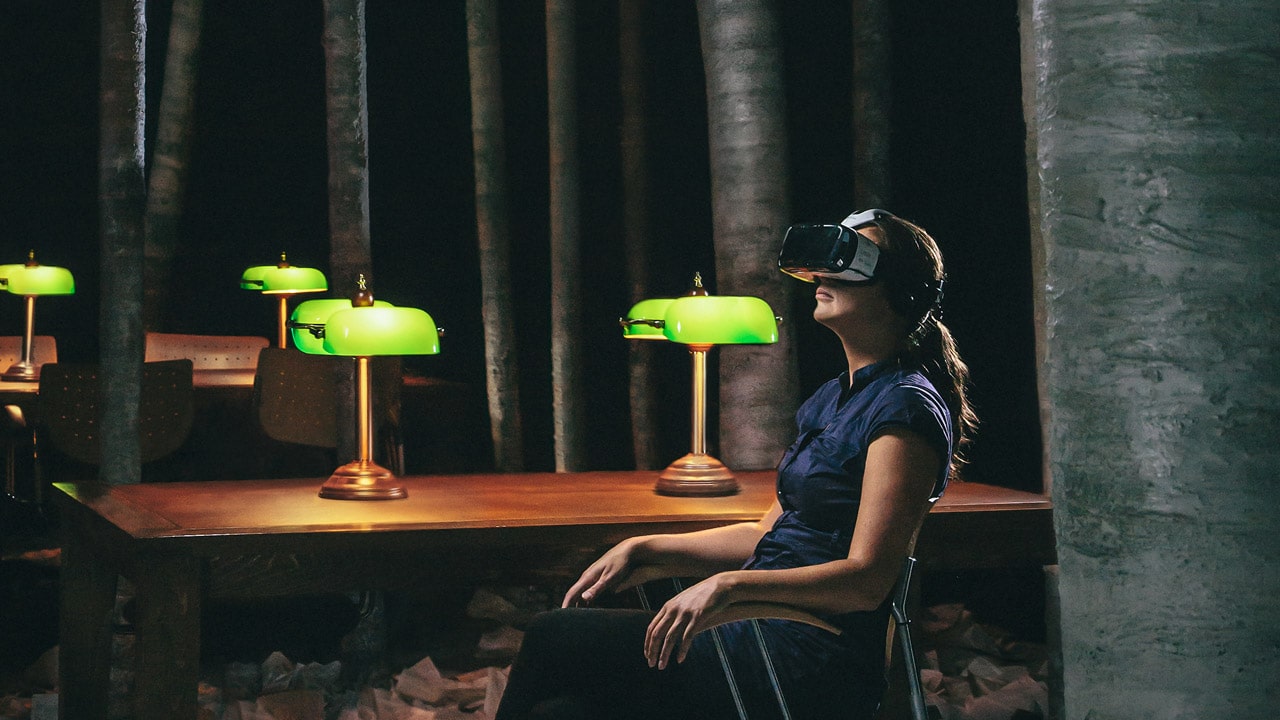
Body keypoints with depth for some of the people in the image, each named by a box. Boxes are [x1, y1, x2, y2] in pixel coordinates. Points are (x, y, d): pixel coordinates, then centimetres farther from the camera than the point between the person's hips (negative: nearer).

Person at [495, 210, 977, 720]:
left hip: (812, 672, -8)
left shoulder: (905, 406, -10)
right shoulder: (830, 400, 19)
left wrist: (730, 584, -26)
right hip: (769, 633, 8)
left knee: (551, 638, -11)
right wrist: (644, 552, 11)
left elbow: (867, 579, -17)